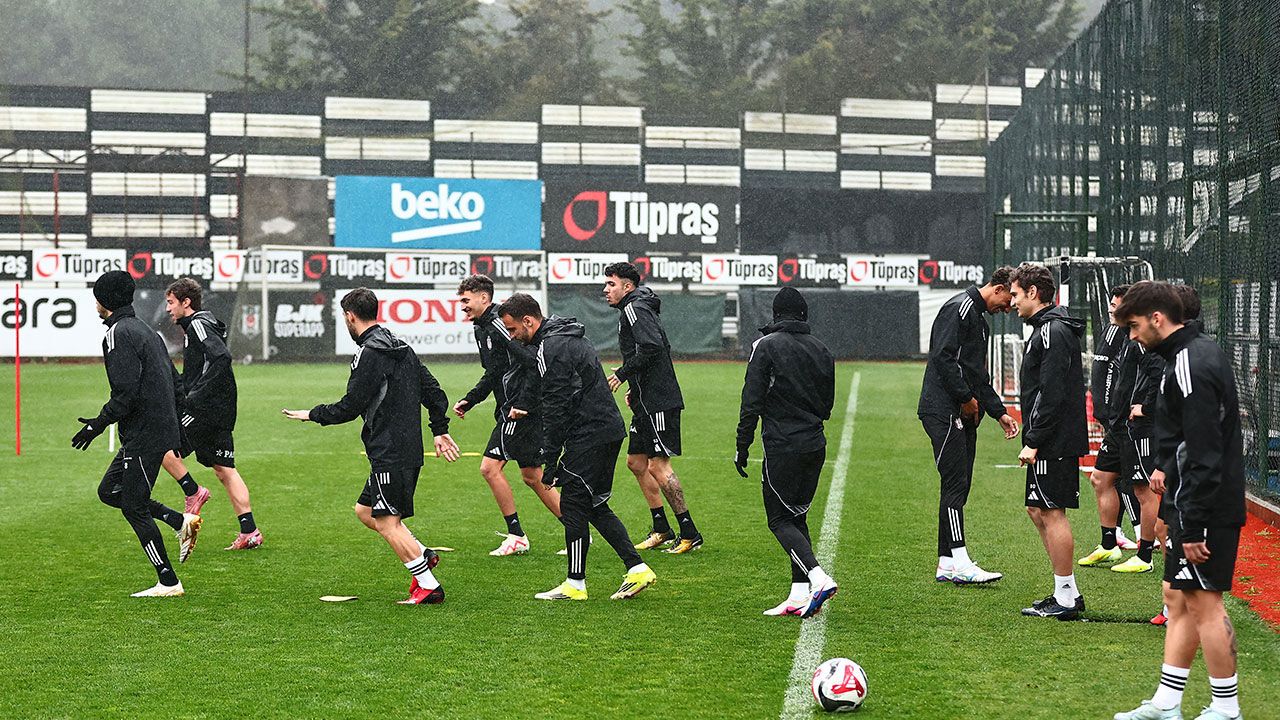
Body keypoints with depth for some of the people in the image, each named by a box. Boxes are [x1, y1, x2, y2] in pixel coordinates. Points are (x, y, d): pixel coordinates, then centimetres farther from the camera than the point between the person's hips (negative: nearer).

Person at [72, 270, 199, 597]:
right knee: (109, 491, 18)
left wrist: (99, 423, -12)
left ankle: (168, 583, 0)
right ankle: (180, 520, 11)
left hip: (144, 435, -10)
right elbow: (174, 380, 19)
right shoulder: (145, 330, 16)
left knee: (133, 508, -3)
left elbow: (126, 391, -22)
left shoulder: (119, 334, -14)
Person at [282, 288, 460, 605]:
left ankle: (428, 587, -5)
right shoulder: (402, 348, 14)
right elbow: (433, 391, 17)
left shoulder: (369, 354, -15)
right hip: (409, 447, 10)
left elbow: (349, 408, -15)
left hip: (390, 453, -10)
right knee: (365, 510, 19)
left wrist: (311, 414, -1)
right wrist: (440, 430, 23)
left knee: (387, 522, -5)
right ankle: (421, 554, 14)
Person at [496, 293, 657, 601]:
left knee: (573, 504, -2)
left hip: (589, 435, -10)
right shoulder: (570, 336, 17)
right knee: (595, 505, 14)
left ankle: (576, 583, 4)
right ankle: (636, 568, 9)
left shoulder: (550, 349, -15)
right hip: (610, 429, 10)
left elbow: (555, 409, -18)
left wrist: (551, 462, -15)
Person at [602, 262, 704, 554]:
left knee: (657, 466, -10)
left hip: (658, 402, -11)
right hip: (647, 401, 11)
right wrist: (635, 389, 18)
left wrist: (622, 374, -16)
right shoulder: (634, 309, 20)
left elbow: (652, 347, -26)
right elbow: (659, 348, 24)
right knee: (636, 462, 15)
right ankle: (661, 530, 20)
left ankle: (690, 534, -7)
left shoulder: (635, 309, -11)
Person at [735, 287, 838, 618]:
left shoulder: (766, 346, -8)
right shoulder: (822, 350, 9)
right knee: (797, 517, 14)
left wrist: (742, 448, -4)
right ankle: (799, 595, 8)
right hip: (816, 446, 6)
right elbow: (828, 405, 15)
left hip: (782, 448, -6)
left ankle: (819, 578, -18)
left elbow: (751, 403, -11)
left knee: (780, 520, 1)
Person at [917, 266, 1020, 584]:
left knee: (958, 487, 8)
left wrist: (999, 412, 20)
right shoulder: (960, 308, -10)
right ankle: (960, 563, -15)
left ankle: (946, 564, 11)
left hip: (964, 415, 10)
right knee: (956, 484, -13)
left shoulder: (978, 317, 22)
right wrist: (967, 398, -16)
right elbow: (942, 356, -21)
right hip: (944, 411, -10)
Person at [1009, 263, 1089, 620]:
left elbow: (1053, 395, -22)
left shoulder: (1053, 332, -16)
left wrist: (1033, 442, -21)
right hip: (1052, 442, 11)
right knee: (1038, 510, 14)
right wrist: (1032, 439, 18)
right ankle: (1068, 592, 19)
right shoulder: (1046, 328, 17)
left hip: (1055, 442, -11)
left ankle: (1065, 598, -1)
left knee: (1052, 512, -6)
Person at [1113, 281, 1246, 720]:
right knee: (1177, 597, 13)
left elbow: (1204, 454, -23)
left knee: (1203, 602, -4)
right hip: (1192, 505, 11)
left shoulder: (1190, 367, -19)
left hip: (1205, 510, -11)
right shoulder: (1201, 354, 14)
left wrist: (1193, 527, -22)